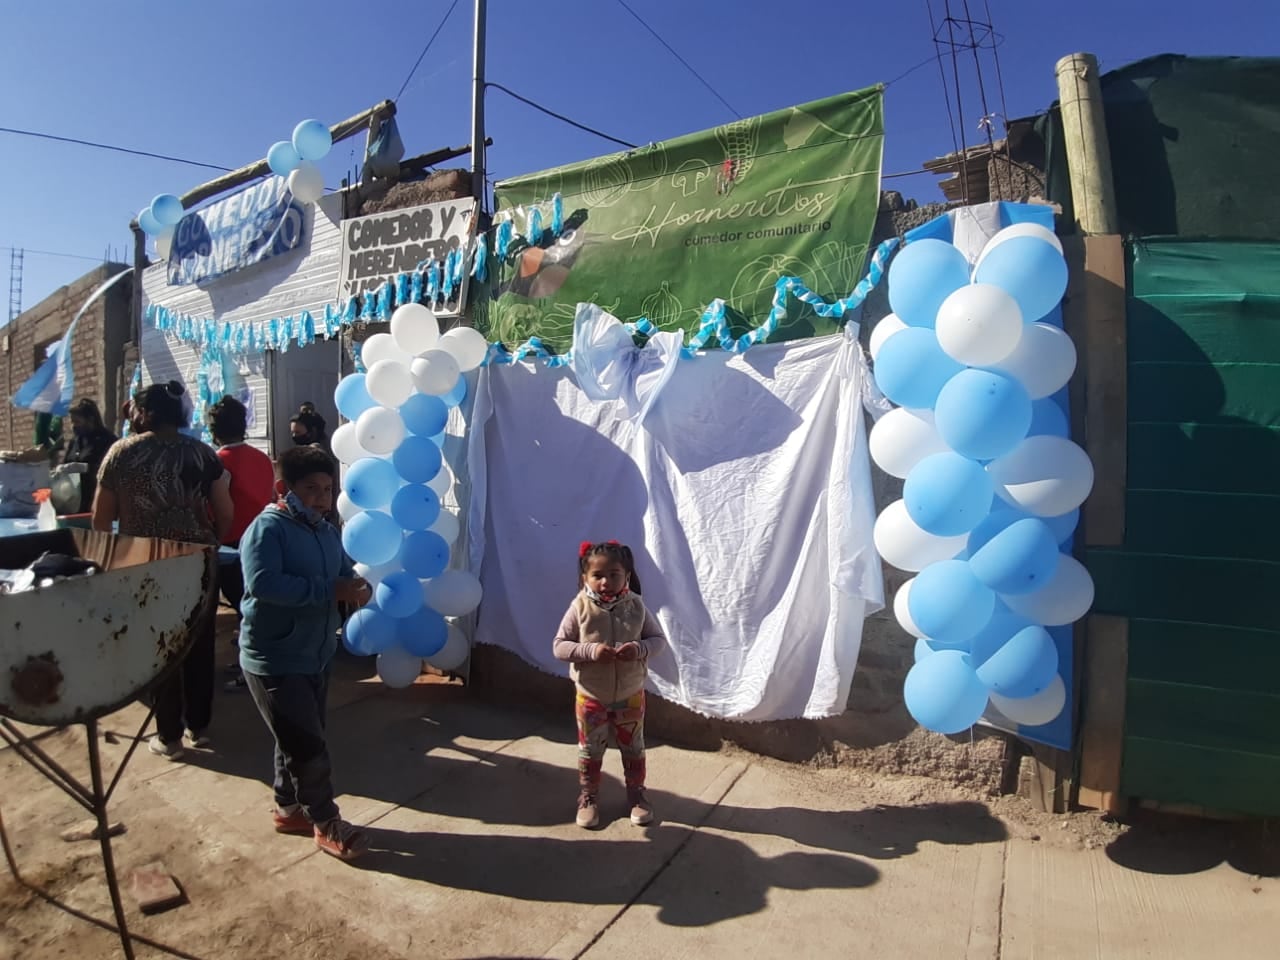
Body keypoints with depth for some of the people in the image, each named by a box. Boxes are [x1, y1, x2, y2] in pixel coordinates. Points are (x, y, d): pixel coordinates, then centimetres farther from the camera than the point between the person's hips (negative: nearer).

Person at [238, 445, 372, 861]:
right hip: (274, 660, -8)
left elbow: (346, 575, 12)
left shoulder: (327, 531, 8)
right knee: (308, 746, -1)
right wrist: (330, 591, -30)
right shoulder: (267, 529, -18)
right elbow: (263, 583, -32)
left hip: (316, 656, 8)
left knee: (297, 741, 21)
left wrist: (359, 589, -13)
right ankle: (326, 823, 16)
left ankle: (289, 808, 39)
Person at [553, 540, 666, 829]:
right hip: (591, 696, -1)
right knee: (590, 751, 16)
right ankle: (588, 797, 38)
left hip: (630, 695, 1)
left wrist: (640, 649, -27)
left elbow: (659, 639, -6)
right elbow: (560, 646, -15)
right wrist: (591, 651, -30)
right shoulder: (580, 608, -17)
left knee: (633, 748, 19)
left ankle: (637, 794, 41)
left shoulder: (635, 606, -13)